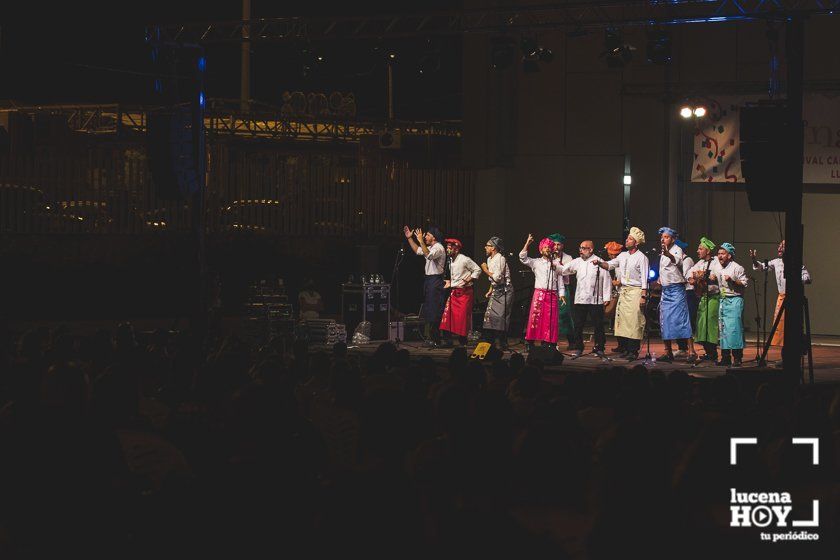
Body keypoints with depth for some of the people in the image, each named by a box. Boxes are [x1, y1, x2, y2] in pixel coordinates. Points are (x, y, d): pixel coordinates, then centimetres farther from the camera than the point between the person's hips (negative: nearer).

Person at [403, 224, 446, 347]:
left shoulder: (438, 248, -13)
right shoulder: (430, 248, 17)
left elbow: (429, 255, -31)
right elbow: (417, 250, 30)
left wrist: (421, 241, -32)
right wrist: (409, 238, 24)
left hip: (436, 280, -10)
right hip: (429, 280, 10)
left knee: (435, 311, -10)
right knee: (428, 310, 11)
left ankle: (436, 339, -9)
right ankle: (432, 338, 16)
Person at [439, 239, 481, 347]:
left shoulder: (465, 260, -11)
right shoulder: (451, 260, 13)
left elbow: (477, 270, -9)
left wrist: (468, 280, -15)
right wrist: (449, 283, 9)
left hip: (464, 292, -7)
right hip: (453, 291, 7)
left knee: (462, 316, -7)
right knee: (447, 314, -4)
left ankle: (463, 341, 4)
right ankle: (447, 340, -2)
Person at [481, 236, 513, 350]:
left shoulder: (500, 259, -15)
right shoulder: (489, 259, 14)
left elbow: (497, 277, -22)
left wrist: (486, 270, -11)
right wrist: (490, 290, 12)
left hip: (504, 290, -9)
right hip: (496, 291, 9)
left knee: (500, 317, -11)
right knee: (489, 315, 4)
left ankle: (503, 344, -6)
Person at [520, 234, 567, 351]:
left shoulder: (557, 264, 13)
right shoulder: (536, 262, 8)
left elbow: (560, 280, 12)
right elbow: (523, 257, -5)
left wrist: (562, 295, 4)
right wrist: (527, 244, -13)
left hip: (552, 295, 2)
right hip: (539, 293, -2)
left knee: (551, 320, -1)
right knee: (535, 317, -8)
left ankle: (548, 342, 4)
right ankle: (530, 342, -4)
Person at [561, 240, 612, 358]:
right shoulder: (577, 262, 12)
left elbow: (606, 280, -3)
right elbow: (563, 270, 13)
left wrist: (606, 298, -6)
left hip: (596, 300, -4)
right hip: (580, 299, 4)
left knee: (598, 325, 1)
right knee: (578, 325, 3)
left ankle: (599, 348, 10)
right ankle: (578, 348, 11)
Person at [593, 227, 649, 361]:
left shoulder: (641, 258, -6)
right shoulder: (623, 256, 14)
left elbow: (644, 279, -9)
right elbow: (609, 265, 11)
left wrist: (643, 296, -15)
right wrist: (599, 262, -10)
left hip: (635, 291, -7)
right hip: (623, 290, 7)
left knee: (634, 321, -8)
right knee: (622, 320, 5)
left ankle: (633, 352, -7)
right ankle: (625, 349, 11)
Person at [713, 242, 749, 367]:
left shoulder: (737, 268, -4)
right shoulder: (719, 269, 17)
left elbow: (744, 284, -8)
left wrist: (732, 280, -19)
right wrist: (713, 278, 9)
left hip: (734, 300, -7)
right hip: (723, 300, 7)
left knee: (734, 328, -12)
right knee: (723, 328, 5)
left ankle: (737, 358, -10)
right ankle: (725, 357, 8)